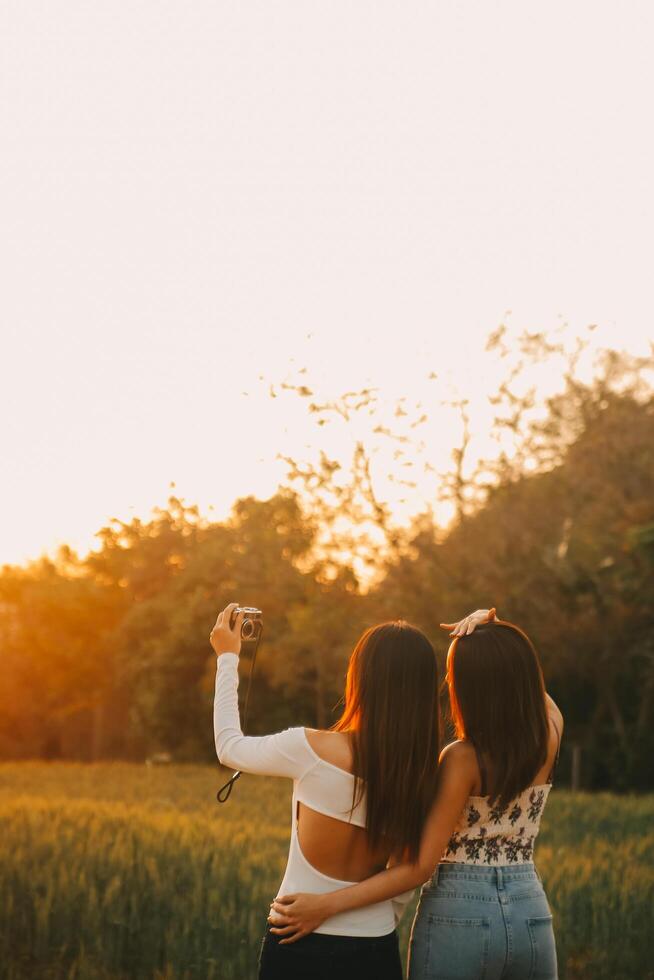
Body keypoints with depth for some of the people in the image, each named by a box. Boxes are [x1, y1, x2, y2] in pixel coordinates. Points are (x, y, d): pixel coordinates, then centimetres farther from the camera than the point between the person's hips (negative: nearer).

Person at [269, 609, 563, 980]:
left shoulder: (463, 759, -17)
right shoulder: (551, 732, -3)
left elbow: (422, 866, -18)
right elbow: (515, 675, 18)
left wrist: (325, 905, -19)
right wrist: (488, 632, -2)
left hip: (458, 917, -5)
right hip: (531, 914, 5)